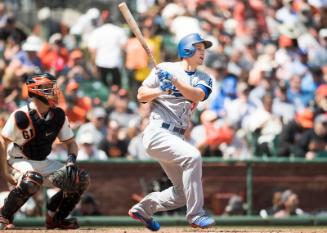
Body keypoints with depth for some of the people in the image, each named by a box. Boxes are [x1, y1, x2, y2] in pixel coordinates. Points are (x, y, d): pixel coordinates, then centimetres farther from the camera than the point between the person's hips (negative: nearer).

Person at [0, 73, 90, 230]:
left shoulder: (58, 115, -1)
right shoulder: (22, 116, -20)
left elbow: (71, 143, 8)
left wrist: (71, 160, -14)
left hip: (44, 163, 7)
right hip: (19, 161, -7)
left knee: (81, 179, -6)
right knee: (33, 179, -40)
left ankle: (55, 217, 10)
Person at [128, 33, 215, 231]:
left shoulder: (204, 79, 11)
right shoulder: (164, 69, 0)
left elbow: (197, 95, -11)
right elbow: (141, 95, 2)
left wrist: (174, 80, -22)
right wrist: (162, 90, -15)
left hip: (176, 138, 7)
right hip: (158, 133, -7)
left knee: (184, 191, 8)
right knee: (192, 156, -30)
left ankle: (143, 209, 29)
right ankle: (195, 215, -26)